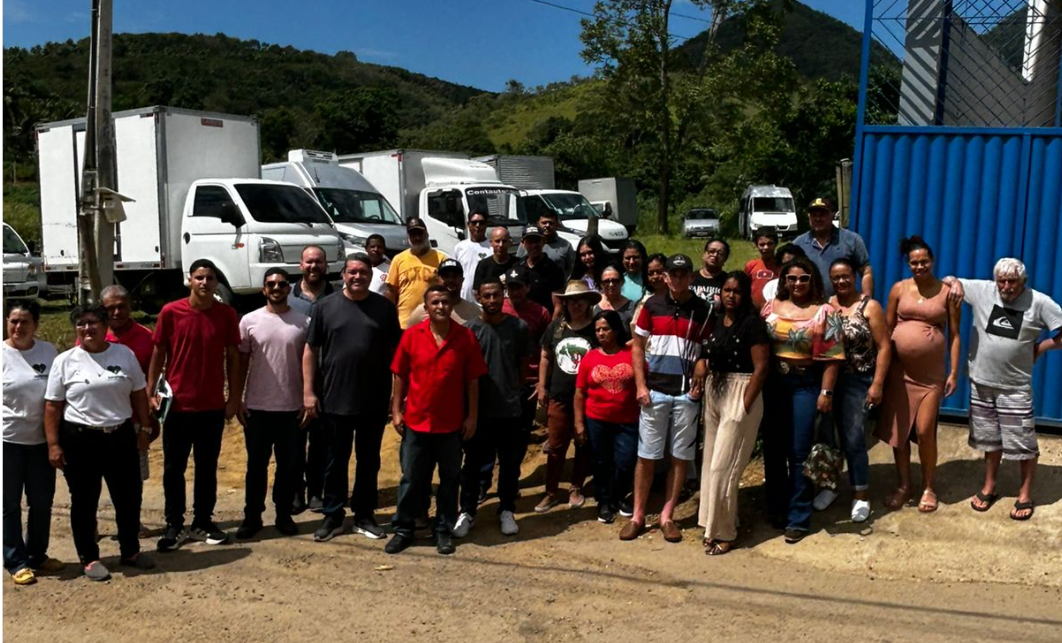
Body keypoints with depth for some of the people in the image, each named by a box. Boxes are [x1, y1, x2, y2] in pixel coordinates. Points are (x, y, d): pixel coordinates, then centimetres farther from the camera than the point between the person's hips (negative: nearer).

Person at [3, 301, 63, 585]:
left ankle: (37, 555, 28)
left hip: (42, 439, 4)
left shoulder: (49, 351, 2)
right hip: (8, 440, -4)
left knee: (42, 501, 13)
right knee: (10, 504, 7)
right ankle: (16, 562, 17)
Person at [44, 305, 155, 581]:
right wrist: (53, 444, -7)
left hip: (121, 436, 2)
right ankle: (88, 558, 22)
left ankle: (130, 551, 28)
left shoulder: (124, 354, 2)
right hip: (80, 440, -2)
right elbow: (52, 406, -3)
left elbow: (138, 394, 8)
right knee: (84, 502, 8)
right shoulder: (65, 361, -3)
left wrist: (145, 428, 7)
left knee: (129, 497, 10)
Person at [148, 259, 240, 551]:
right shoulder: (171, 312, -5)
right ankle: (174, 525, 20)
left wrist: (234, 397, 2)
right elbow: (158, 354, 1)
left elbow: (232, 356, 4)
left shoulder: (226, 314, -1)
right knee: (173, 469, 7)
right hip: (177, 405, -1)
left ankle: (203, 522, 25)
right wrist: (150, 392, -5)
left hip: (213, 406, 1)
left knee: (207, 468, 12)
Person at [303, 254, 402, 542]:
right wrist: (308, 392, -4)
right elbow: (310, 351, 2)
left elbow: (395, 351, 5)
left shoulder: (384, 307, 2)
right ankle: (332, 517, 22)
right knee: (336, 461, 11)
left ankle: (364, 516, 25)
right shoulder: (326, 306, 0)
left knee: (369, 461, 12)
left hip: (374, 401, 1)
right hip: (334, 399, -1)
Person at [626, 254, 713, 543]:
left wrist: (701, 372, -13)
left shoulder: (703, 310, 1)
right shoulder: (652, 305, 2)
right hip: (654, 391, 0)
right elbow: (637, 347, 5)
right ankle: (638, 516, 15)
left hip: (687, 393, 0)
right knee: (646, 456, 4)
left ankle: (667, 516, 18)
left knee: (681, 457, 6)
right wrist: (640, 385, -3)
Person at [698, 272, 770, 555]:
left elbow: (760, 367, -14)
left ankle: (724, 532, 8)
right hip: (713, 394, 7)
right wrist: (703, 386, 2)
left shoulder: (752, 322, -11)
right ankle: (715, 523, 25)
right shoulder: (715, 320, 8)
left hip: (740, 396, -7)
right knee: (711, 462, 12)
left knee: (723, 465, -5)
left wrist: (744, 406, -18)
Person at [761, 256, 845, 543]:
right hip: (772, 384, 4)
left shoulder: (824, 312, -4)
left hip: (806, 385, -3)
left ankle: (798, 517, 11)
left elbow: (832, 357, -8)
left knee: (799, 453, 1)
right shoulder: (771, 306, 6)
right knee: (773, 448, 12)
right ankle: (775, 508, 28)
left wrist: (826, 392, -12)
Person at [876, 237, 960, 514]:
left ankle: (928, 488, 16)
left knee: (924, 431, -5)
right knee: (897, 430, 7)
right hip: (899, 370, 2)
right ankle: (904, 486, 22)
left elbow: (954, 334, 0)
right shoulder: (899, 289, 2)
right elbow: (886, 329, 5)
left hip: (931, 373, -2)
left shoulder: (947, 291, -2)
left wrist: (954, 372, -4)